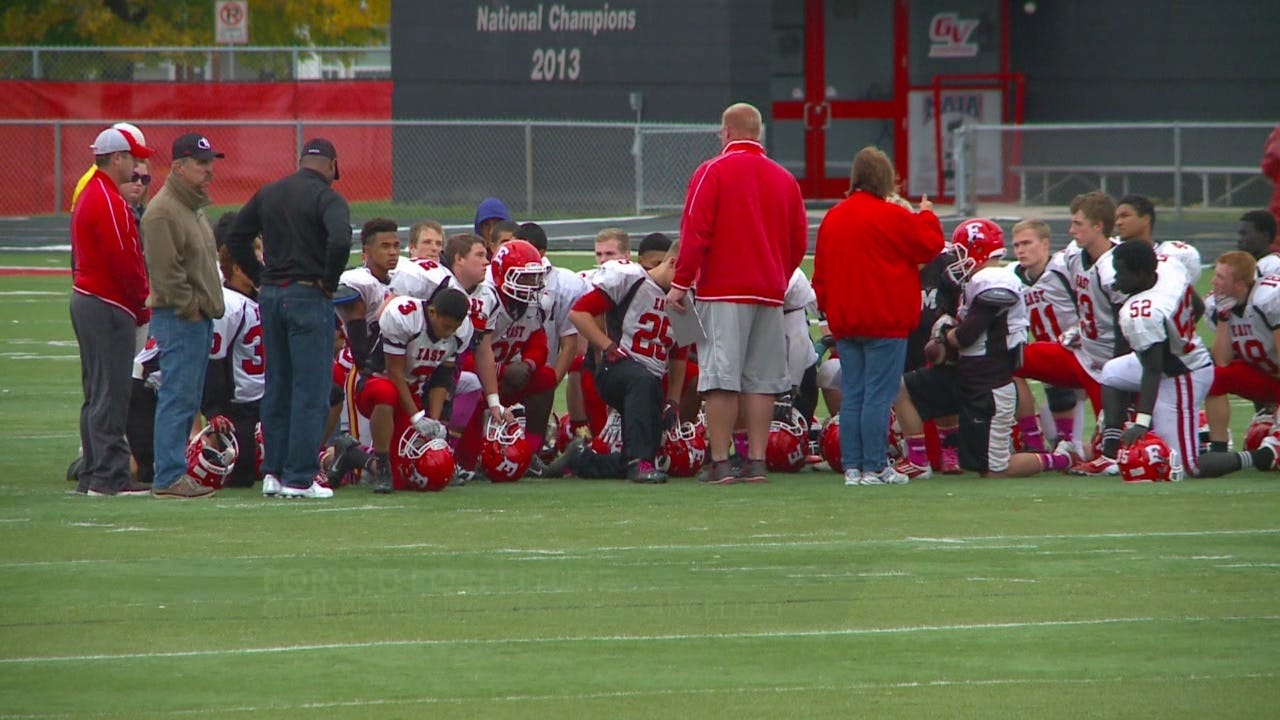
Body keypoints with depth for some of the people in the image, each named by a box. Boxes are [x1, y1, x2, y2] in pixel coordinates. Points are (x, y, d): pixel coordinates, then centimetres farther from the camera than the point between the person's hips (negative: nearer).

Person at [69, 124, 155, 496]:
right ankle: (110, 476, -9)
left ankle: (92, 475, 16)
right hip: (110, 307, -11)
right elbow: (124, 260, -20)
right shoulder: (110, 202, -16)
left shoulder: (88, 196, 16)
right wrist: (144, 302, -8)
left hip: (85, 298, 11)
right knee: (111, 393, -9)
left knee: (97, 393, 13)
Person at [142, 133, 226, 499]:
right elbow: (165, 270, -20)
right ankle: (169, 477, -9)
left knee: (187, 399, 12)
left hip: (199, 316, 10)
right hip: (179, 318, -10)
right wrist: (189, 307, -16)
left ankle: (173, 472, 16)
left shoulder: (195, 206, 18)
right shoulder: (163, 211, -15)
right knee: (178, 396, -10)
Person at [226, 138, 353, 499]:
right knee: (311, 389, -3)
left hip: (271, 295, 6)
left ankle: (273, 470, 17)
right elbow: (340, 240, -25)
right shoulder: (327, 198, -8)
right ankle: (300, 477, -5)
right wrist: (329, 282, -11)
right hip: (308, 295, -6)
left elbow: (236, 238, 15)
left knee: (277, 386, 14)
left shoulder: (268, 194, 11)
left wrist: (261, 277, 14)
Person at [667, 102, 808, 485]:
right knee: (760, 380, 7)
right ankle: (756, 462, 5)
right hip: (770, 294, 5)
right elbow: (799, 242, 14)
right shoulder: (785, 180, 10)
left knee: (721, 380, -5)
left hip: (723, 291, -4)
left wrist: (681, 283, -4)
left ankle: (720, 463, -8)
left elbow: (695, 233, -10)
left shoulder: (712, 173, -5)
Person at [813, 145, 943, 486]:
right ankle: (874, 468, -7)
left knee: (851, 396, 8)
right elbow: (930, 245, -2)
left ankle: (852, 467, 8)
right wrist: (927, 215, 15)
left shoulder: (832, 219, 9)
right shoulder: (892, 217, -12)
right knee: (879, 395, -5)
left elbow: (821, 274, 13)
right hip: (885, 321, -6)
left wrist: (829, 310, 21)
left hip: (844, 324, 6)